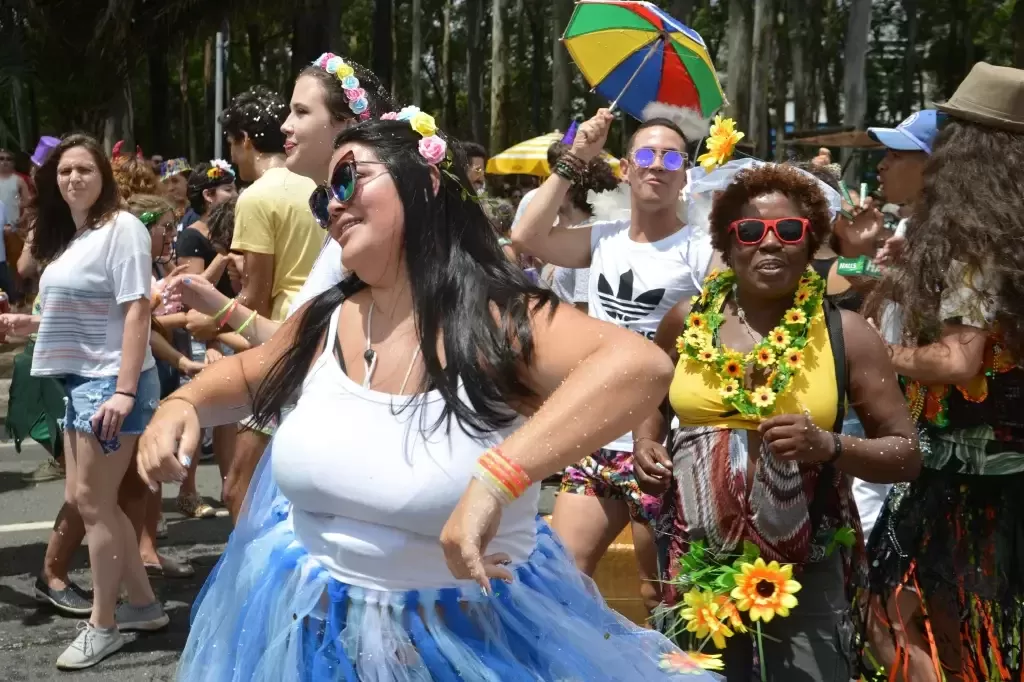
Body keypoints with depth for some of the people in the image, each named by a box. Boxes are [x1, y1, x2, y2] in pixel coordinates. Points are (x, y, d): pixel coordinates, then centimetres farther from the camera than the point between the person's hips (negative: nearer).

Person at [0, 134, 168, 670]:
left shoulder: (122, 228, -12)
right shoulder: (68, 236, 14)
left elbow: (136, 310, -18)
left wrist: (124, 390, -23)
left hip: (111, 380, -9)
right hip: (79, 379, 9)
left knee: (92, 503, -2)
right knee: (84, 500, 13)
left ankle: (102, 625, 14)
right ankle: (144, 604, 26)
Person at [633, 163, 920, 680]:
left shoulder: (846, 333, -6)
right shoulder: (687, 321, 0)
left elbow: (906, 453, -3)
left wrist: (830, 446, -21)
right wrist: (645, 444, 0)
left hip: (805, 570, -2)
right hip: (695, 560, 2)